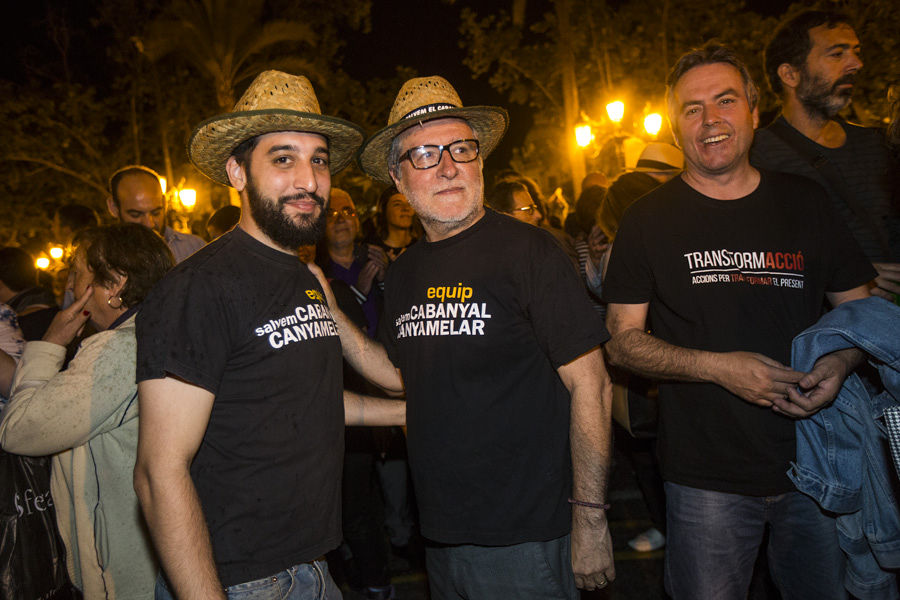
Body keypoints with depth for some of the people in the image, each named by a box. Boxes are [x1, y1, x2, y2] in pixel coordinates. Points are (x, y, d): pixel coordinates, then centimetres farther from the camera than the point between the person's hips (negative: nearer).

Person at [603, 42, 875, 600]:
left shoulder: (806, 203, 4)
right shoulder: (650, 219, -4)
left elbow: (861, 306, 12)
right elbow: (623, 340, -5)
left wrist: (840, 362, -10)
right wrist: (717, 366, -19)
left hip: (815, 467, 3)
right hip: (707, 477, -2)